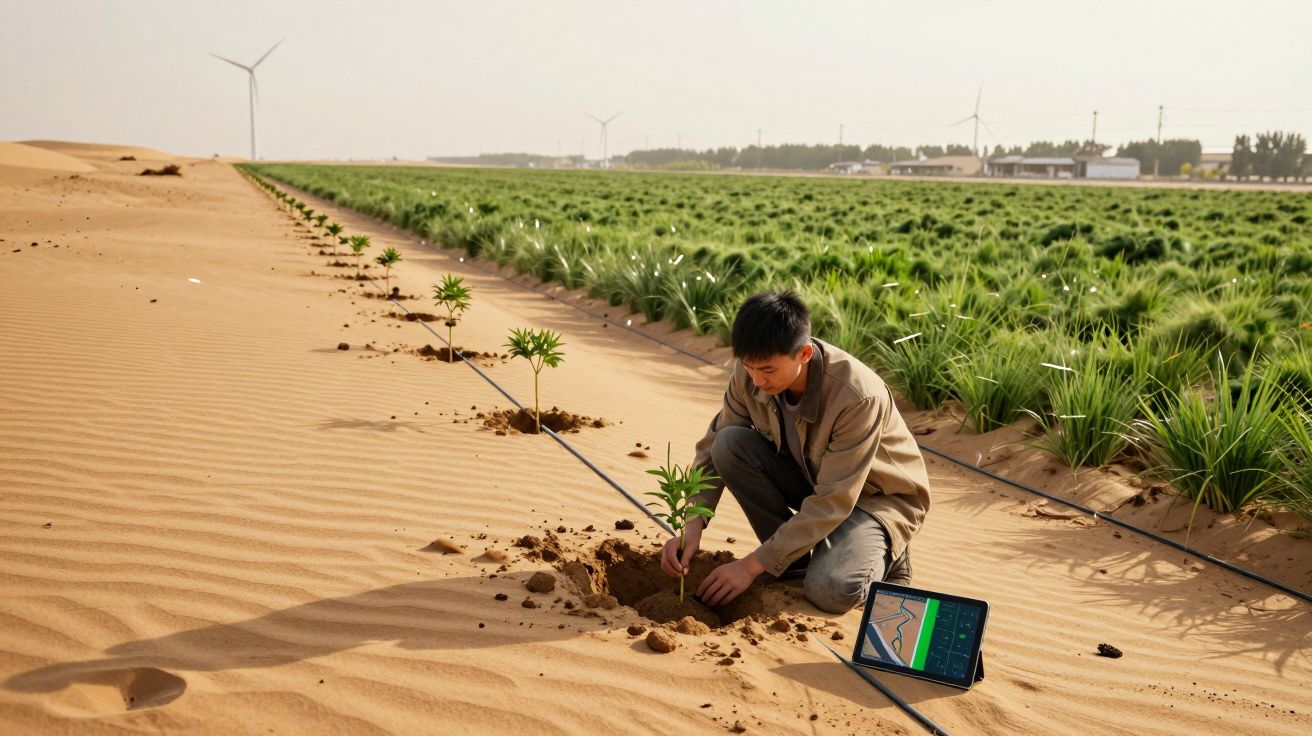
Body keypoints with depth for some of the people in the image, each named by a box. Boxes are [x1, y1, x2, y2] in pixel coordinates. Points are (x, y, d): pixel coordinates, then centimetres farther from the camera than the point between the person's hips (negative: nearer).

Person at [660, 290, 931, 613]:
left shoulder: (858, 397, -35)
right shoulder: (751, 371, -19)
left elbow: (832, 503, -32)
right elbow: (713, 447, -8)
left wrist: (753, 565, -31)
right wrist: (693, 523, -24)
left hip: (876, 495, -6)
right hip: (810, 477, 6)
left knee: (829, 589, -32)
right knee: (730, 444, -22)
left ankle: (883, 554, 3)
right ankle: (793, 558, -6)